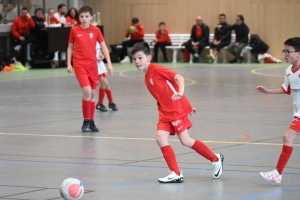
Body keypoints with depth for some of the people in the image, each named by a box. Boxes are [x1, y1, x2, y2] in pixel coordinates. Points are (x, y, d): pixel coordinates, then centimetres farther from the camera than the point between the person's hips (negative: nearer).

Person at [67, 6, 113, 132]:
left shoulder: (96, 30, 2)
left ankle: (91, 122, 19)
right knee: (87, 91, -17)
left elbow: (103, 47, 6)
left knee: (93, 93, 7)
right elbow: (70, 47, 9)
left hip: (92, 64, 3)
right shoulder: (74, 30, 0)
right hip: (79, 64, -3)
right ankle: (86, 121, -5)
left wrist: (109, 63, -2)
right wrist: (69, 63, 3)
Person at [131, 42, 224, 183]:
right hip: (165, 112, 8)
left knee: (185, 141, -3)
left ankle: (216, 159, 16)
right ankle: (176, 174, -7)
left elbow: (178, 77, -18)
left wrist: (180, 93, -36)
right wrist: (185, 106, 19)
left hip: (176, 109, -8)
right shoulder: (147, 78, 13)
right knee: (161, 138, -8)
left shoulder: (156, 69, -12)